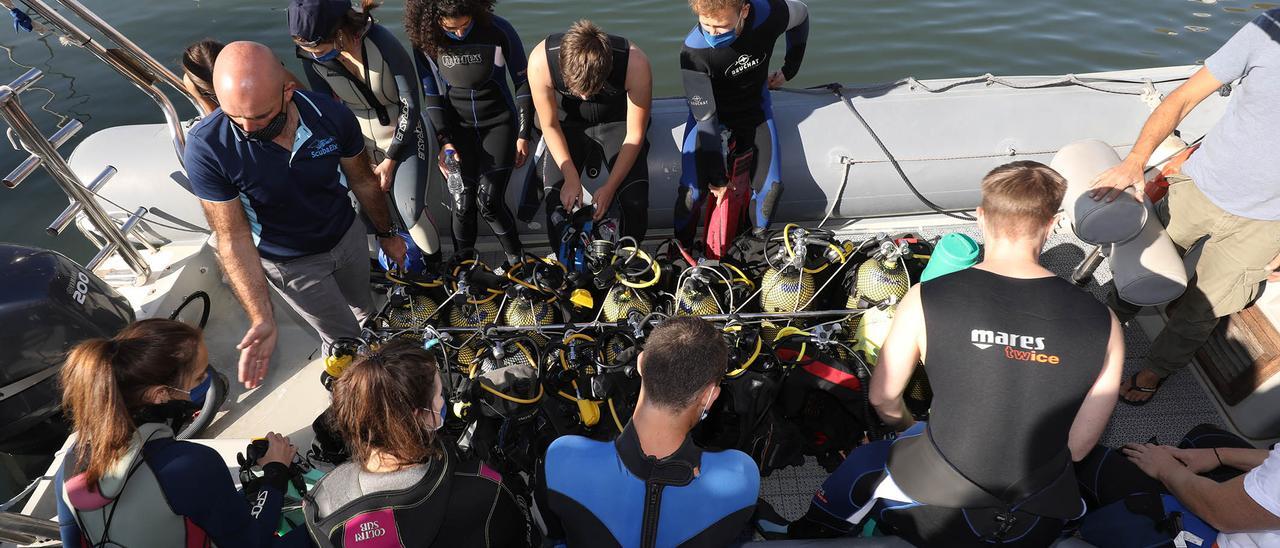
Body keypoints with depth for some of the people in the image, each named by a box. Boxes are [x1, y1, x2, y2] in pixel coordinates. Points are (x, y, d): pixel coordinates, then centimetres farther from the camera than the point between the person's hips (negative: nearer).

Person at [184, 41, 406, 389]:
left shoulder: (331, 115, -24)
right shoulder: (206, 147, -30)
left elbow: (362, 181, -7)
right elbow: (233, 238, -23)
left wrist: (386, 234, 6)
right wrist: (262, 319, -29)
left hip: (349, 237, 3)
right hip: (291, 264, -2)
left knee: (365, 312, 25)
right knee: (345, 340, 11)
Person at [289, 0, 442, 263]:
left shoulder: (382, 43, -26)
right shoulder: (313, 59, -13)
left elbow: (411, 105, -18)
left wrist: (390, 161, -12)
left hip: (403, 135, -4)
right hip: (362, 142, 4)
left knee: (410, 208, -15)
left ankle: (436, 268, 10)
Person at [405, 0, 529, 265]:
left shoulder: (498, 30, -16)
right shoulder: (425, 41, -9)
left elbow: (523, 82, -6)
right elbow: (432, 96, 0)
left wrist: (523, 135, -6)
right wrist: (445, 142, -9)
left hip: (498, 124, -2)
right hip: (457, 129, 2)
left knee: (489, 201, -13)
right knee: (462, 203, -7)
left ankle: (516, 259, 9)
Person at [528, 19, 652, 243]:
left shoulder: (635, 64, -35)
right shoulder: (540, 61, -32)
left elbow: (635, 136, -22)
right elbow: (550, 125, -15)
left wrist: (609, 187, -21)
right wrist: (571, 177, -19)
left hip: (618, 122, -1)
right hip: (568, 123, 1)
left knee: (635, 202, -18)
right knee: (557, 203, -13)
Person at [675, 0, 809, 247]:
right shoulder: (694, 52, -33)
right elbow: (705, 119, -29)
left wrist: (789, 70, 3)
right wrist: (718, 179, -26)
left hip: (754, 104, 2)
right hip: (710, 110, -2)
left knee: (770, 185, -12)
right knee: (692, 189, -19)